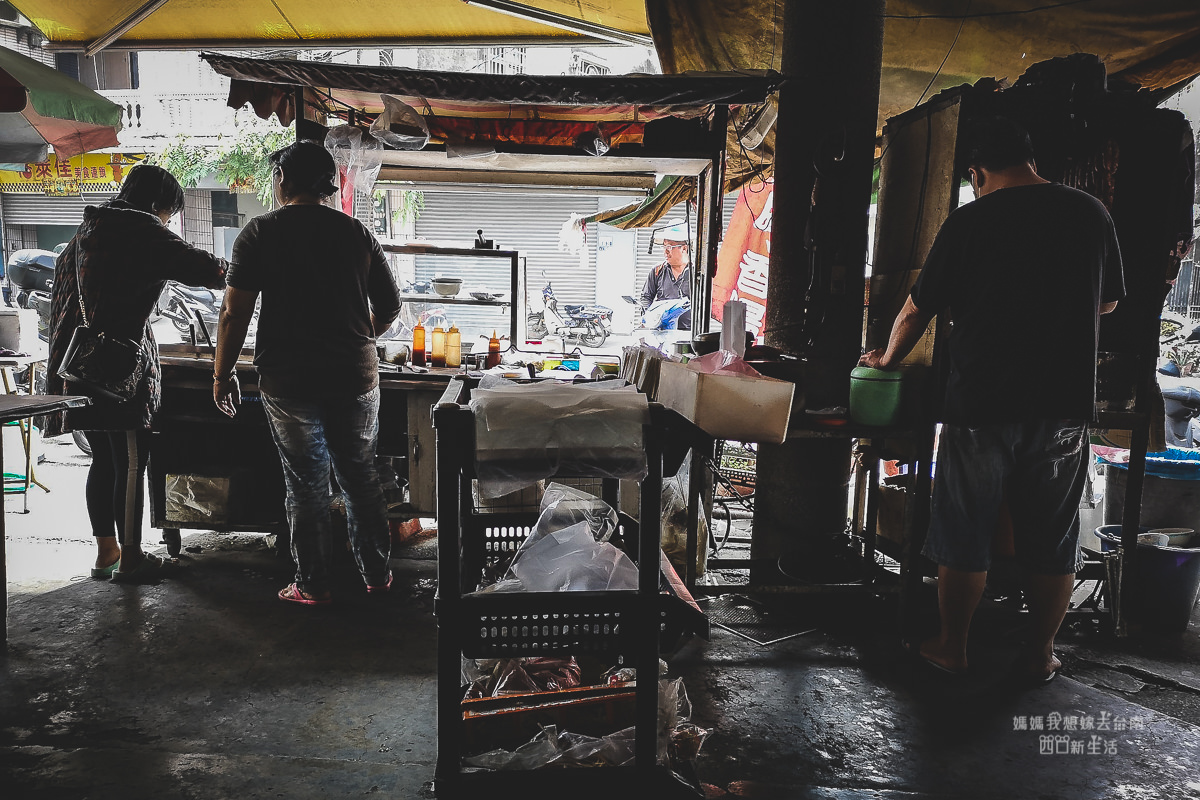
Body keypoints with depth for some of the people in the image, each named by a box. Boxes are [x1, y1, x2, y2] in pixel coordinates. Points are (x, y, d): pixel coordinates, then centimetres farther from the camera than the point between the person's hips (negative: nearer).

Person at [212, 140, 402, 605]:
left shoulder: (261, 233, -3)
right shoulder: (358, 234, 6)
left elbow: (235, 314, -7)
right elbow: (390, 307, 11)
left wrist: (222, 374, 4)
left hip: (289, 379, -3)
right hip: (356, 375, 3)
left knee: (306, 484, 8)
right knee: (361, 477, 15)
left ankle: (313, 586, 18)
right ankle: (377, 575, 24)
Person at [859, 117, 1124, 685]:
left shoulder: (969, 222, -7)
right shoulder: (1091, 213, 4)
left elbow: (917, 310, 1)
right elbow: (1108, 303, 17)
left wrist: (887, 358, 18)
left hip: (981, 405, -3)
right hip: (1064, 404, 4)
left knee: (965, 537, 9)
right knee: (1052, 541, 14)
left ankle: (951, 649, 21)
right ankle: (1040, 655, 25)